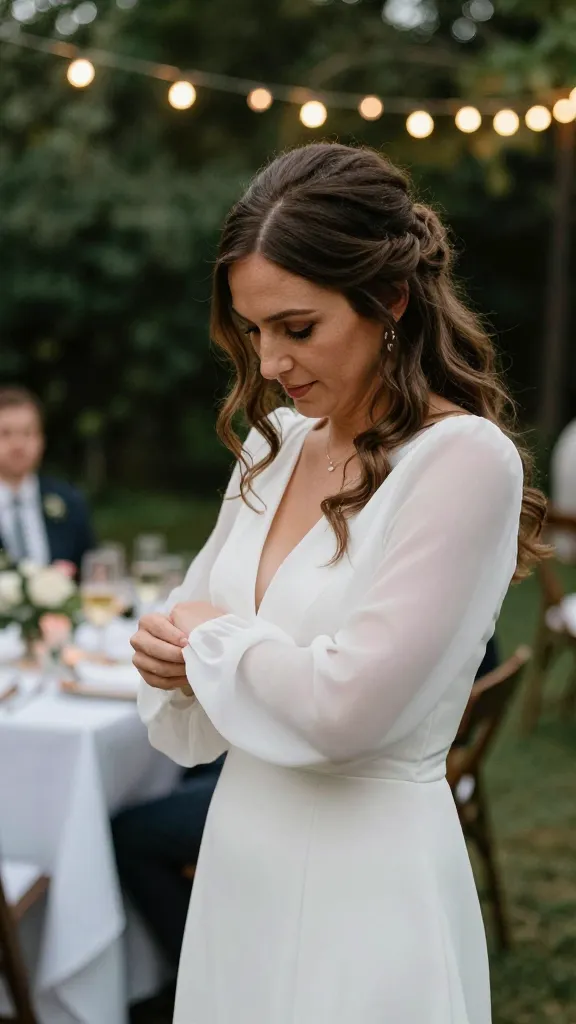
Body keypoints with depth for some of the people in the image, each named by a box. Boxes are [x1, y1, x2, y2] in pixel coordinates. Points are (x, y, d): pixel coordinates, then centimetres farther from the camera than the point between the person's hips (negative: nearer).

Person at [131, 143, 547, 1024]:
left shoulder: (465, 458, -18)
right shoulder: (275, 442, 4)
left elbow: (344, 706, -24)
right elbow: (192, 619, 13)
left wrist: (216, 638, -6)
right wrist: (174, 656, -10)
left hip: (365, 878, -6)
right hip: (241, 854, 7)